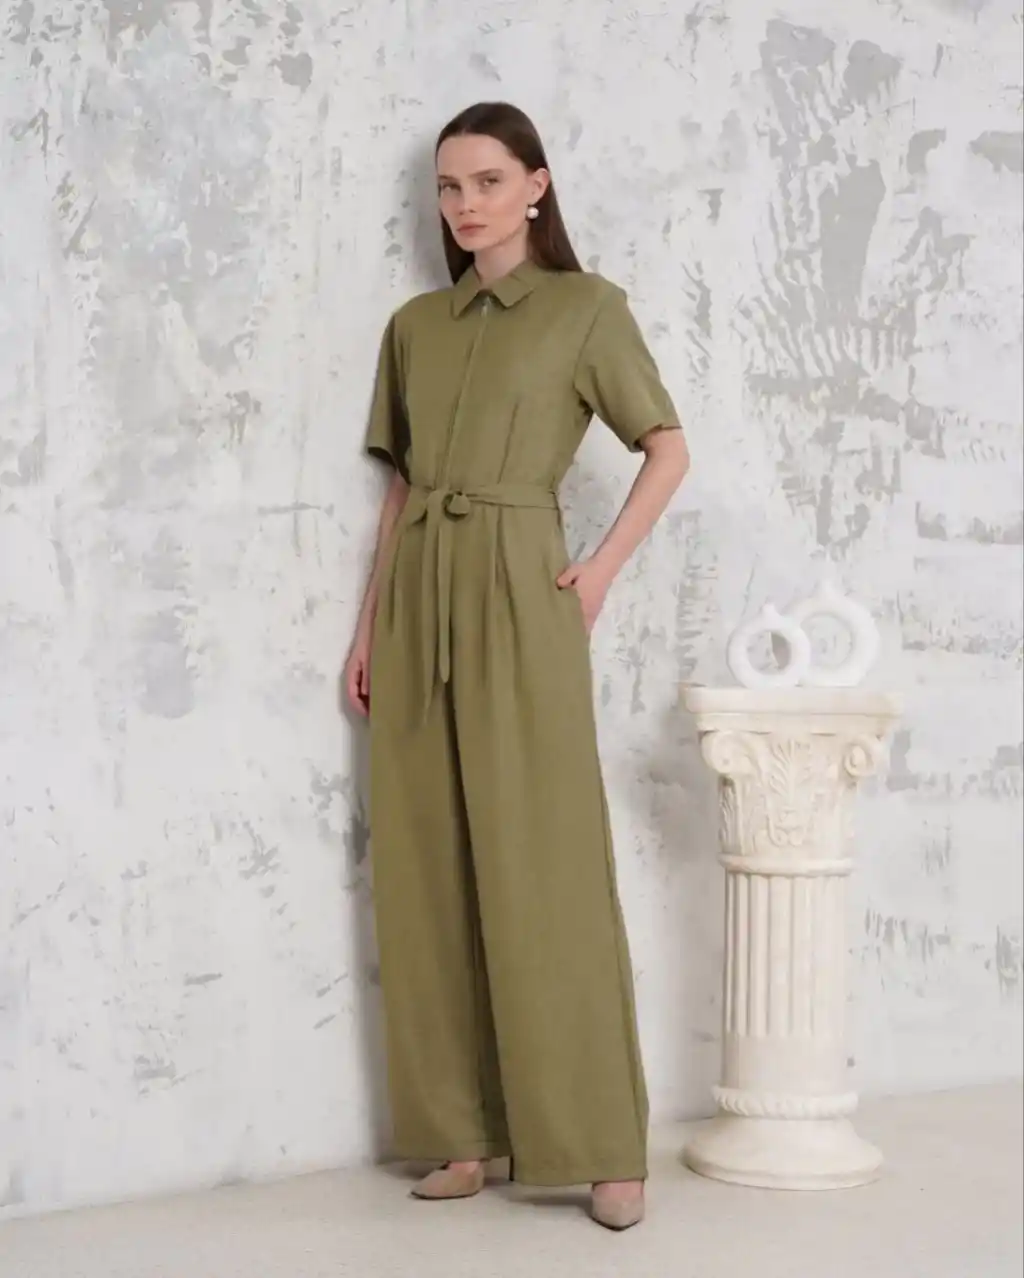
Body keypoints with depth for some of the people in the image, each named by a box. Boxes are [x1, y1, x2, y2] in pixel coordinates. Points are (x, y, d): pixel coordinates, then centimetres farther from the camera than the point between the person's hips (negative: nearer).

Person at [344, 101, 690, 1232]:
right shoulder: (414, 324, 15)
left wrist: (604, 567, -7)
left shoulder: (586, 306, 2)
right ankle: (461, 1130, 14)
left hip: (517, 592, -5)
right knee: (426, 870, 4)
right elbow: (398, 486, 15)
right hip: (419, 598, 5)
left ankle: (601, 1144, 3)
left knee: (544, 865, -5)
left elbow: (669, 447, 2)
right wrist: (370, 625, 10)